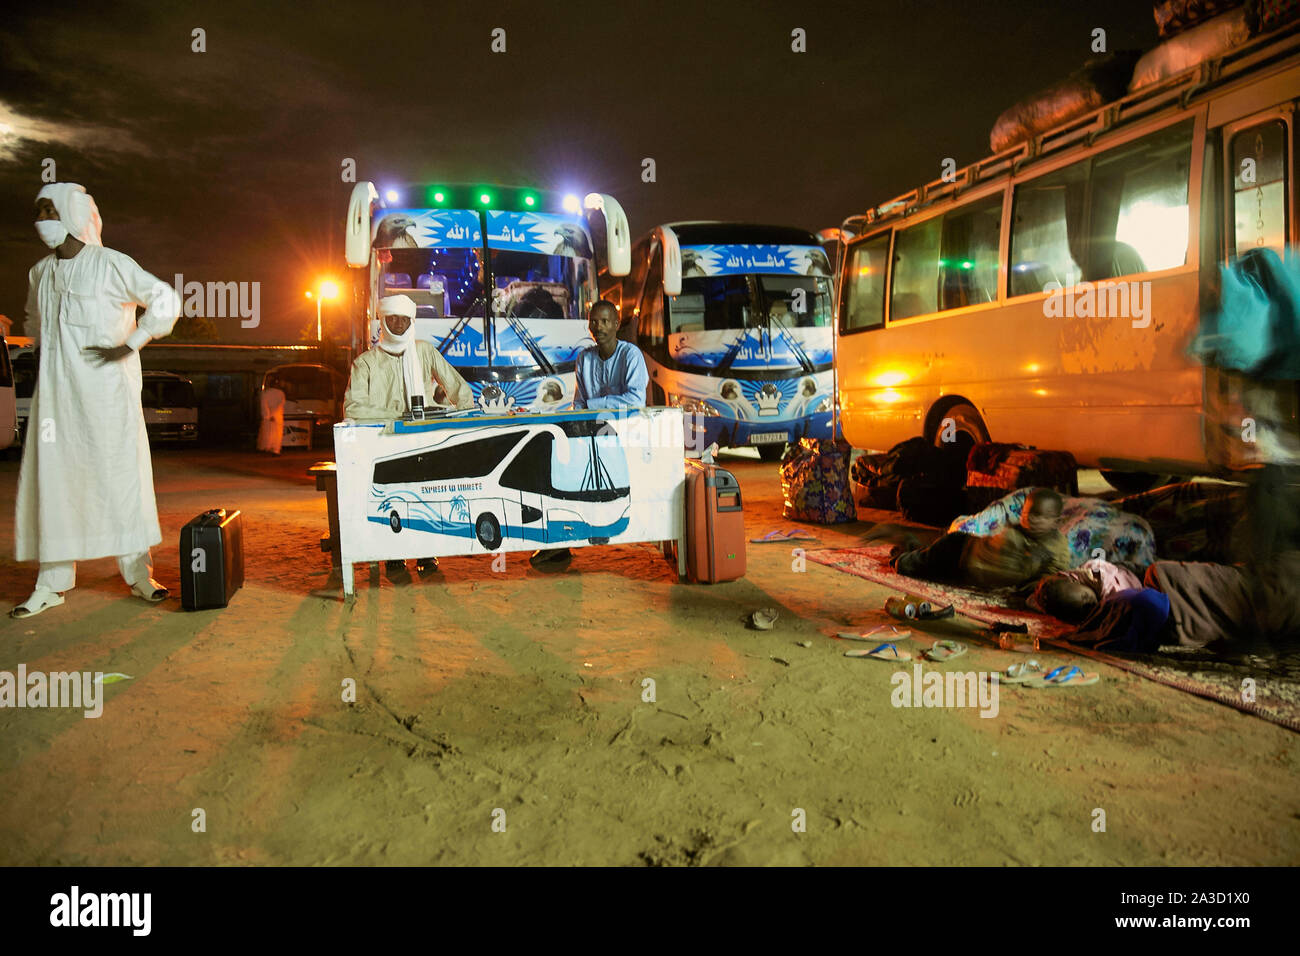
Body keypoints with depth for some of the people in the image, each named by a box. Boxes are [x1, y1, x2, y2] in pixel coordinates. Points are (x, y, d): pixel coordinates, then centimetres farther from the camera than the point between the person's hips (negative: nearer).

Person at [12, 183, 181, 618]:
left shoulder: (111, 264, -3)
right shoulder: (39, 273, 15)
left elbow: (166, 300, -3)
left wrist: (131, 343, -9)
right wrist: (50, 353, 15)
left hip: (106, 388, -5)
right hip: (56, 390, 5)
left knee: (121, 474, -3)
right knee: (52, 479, 2)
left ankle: (138, 574, 5)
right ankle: (52, 582, 8)